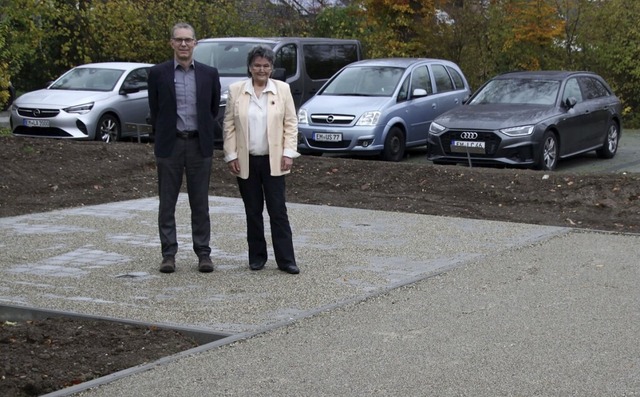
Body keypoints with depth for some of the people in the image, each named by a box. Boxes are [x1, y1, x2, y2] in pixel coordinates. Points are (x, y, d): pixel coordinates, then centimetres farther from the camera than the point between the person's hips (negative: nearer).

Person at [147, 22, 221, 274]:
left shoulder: (209, 74, 4)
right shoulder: (158, 73, 0)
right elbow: (155, 111, 6)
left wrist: (204, 134, 11)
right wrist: (163, 137, 8)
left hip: (199, 145, 1)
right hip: (169, 145, -1)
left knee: (200, 203, 5)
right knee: (167, 203, 3)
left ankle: (203, 253, 11)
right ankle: (169, 254, 9)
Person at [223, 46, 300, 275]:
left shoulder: (282, 89, 3)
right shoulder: (236, 91, 3)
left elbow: (291, 124, 3)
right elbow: (229, 126, 3)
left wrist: (289, 153, -5)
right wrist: (231, 156, -3)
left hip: (273, 160, -1)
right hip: (246, 161, 1)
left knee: (278, 211, -2)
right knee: (253, 211, 7)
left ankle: (286, 259, 0)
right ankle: (257, 257, 17)